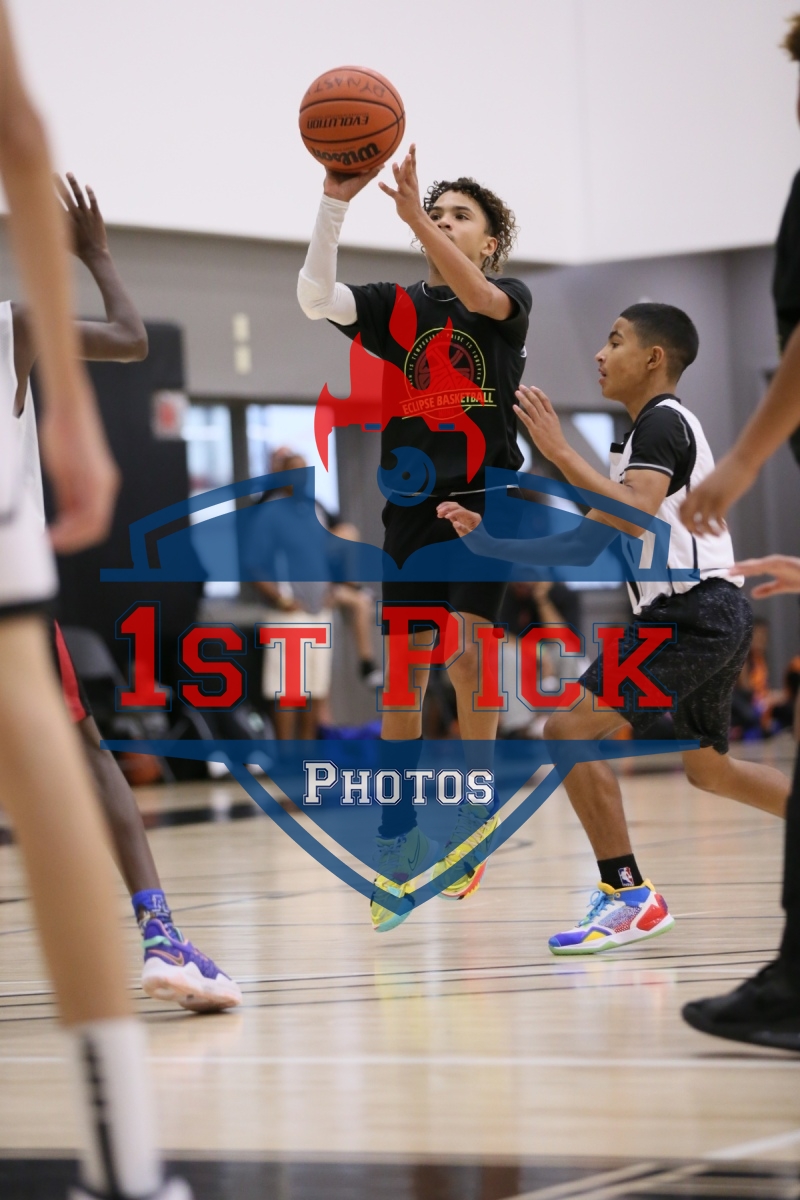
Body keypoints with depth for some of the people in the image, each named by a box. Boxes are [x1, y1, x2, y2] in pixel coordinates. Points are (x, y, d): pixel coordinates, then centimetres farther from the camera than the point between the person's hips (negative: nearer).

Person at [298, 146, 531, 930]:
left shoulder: (511, 300, 3)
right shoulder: (396, 306, 8)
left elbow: (477, 295, -22)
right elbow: (315, 296, -9)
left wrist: (412, 212, -36)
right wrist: (336, 201, -23)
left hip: (487, 501, -2)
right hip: (413, 507, 3)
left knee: (466, 656, -16)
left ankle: (475, 814, -2)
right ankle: (398, 844, 10)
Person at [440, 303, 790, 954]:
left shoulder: (663, 422, -10)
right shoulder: (651, 430, 21)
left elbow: (633, 518, -28)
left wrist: (560, 450, -26)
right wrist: (488, 532, 16)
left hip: (691, 614, -11)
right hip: (713, 614, 11)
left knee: (572, 731, -15)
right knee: (708, 766, 22)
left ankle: (628, 894, -16)